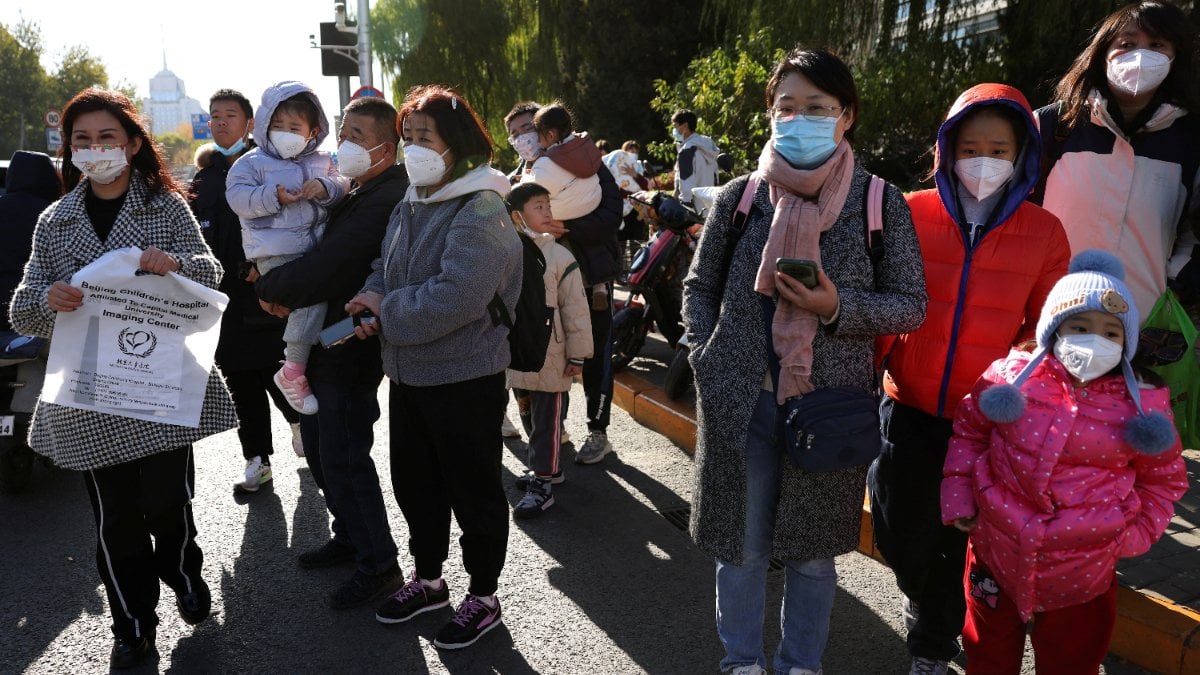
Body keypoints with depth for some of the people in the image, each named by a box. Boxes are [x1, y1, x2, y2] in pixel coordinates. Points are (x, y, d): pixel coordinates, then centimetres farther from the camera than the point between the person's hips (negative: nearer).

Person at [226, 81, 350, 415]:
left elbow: (343, 184, 9)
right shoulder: (252, 162, 3)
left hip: (315, 246, 6)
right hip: (277, 253, -6)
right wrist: (275, 197, -21)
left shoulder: (321, 161, 15)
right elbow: (237, 196, -7)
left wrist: (326, 187, -13)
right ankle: (292, 371, -10)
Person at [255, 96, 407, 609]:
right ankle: (350, 537, 36)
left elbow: (324, 268, -27)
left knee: (343, 458, -2)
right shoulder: (357, 192, 12)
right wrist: (287, 290, -2)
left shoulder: (383, 200, -23)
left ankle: (378, 565, 13)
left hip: (352, 349, -10)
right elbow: (325, 255, 16)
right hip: (325, 340, 10)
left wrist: (270, 288, -10)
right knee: (319, 448, 19)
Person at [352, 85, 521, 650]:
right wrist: (371, 302, -5)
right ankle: (428, 581, 42)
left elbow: (454, 298, -30)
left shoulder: (481, 212, -19)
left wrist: (386, 308, -16)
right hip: (408, 373, 9)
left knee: (473, 491, 8)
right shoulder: (411, 204, 9)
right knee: (413, 482, 21)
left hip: (465, 380, -9)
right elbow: (385, 267, 17)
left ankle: (483, 598, 28)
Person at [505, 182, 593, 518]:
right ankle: (547, 467, 36)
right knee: (528, 415, 18)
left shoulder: (560, 256, -9)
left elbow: (575, 309, -8)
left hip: (551, 357, -5)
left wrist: (577, 354, -9)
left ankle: (542, 483, 12)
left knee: (547, 421, 3)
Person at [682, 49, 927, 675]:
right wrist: (709, 362, -3)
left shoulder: (881, 202, -3)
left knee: (813, 550, 14)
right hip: (740, 404, 1)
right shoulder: (741, 195, 1)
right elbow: (699, 288, 9)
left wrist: (839, 307, -18)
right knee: (740, 544, 12)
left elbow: (911, 306, 0)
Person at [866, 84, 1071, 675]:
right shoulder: (912, 213, -5)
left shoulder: (1044, 231, -4)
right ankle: (926, 604, 49)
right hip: (910, 410, 0)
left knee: (960, 546, 15)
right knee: (900, 538, 13)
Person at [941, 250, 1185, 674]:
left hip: (1082, 571, 0)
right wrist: (958, 496, 0)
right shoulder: (1012, 377, -8)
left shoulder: (1141, 407, -7)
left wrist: (1138, 533, 0)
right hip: (996, 552, 0)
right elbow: (968, 431, 5)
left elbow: (1164, 477, 9)